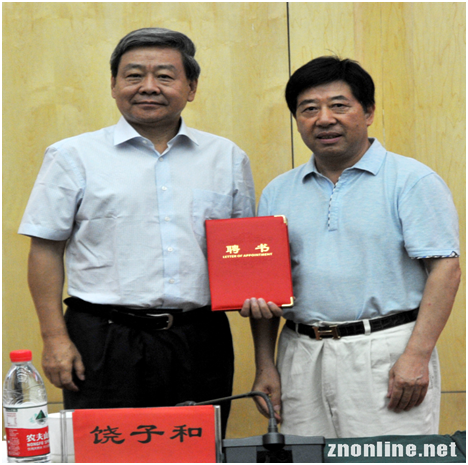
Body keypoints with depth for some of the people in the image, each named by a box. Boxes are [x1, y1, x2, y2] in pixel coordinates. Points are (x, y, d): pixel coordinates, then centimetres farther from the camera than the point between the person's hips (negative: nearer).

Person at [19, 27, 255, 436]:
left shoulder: (227, 158, 11)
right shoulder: (74, 156, 3)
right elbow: (46, 249, 1)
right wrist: (55, 338, -6)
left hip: (201, 339, 3)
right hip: (105, 340, -2)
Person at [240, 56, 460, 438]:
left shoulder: (412, 181, -1)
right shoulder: (278, 192, 14)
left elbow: (444, 269, -7)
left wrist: (417, 355, -16)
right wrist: (265, 366, 8)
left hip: (386, 353, -4)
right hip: (302, 355, 4)